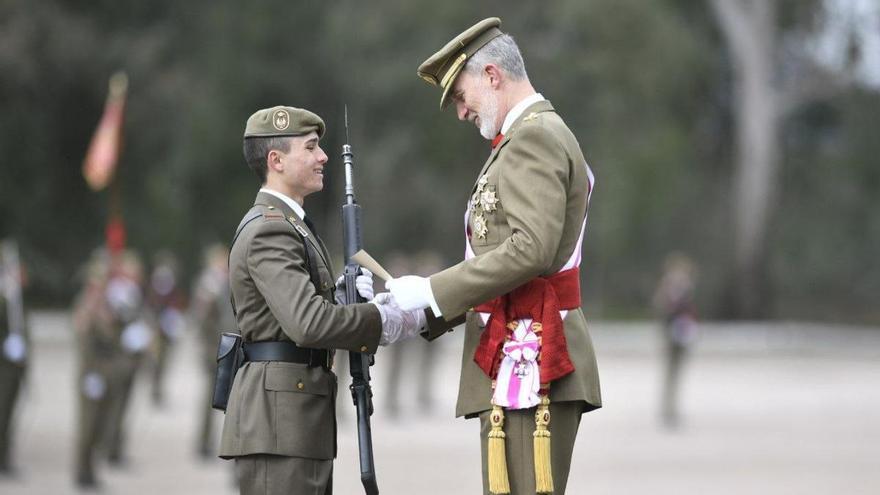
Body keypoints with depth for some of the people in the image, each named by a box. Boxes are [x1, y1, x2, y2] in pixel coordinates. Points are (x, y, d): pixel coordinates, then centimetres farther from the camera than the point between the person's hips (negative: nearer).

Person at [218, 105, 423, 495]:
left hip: (300, 419, 11)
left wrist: (345, 295, 2)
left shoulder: (289, 226, 21)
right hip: (278, 418, -11)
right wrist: (390, 320, -17)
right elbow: (308, 324, -25)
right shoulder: (268, 231, -14)